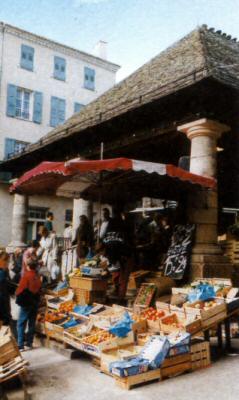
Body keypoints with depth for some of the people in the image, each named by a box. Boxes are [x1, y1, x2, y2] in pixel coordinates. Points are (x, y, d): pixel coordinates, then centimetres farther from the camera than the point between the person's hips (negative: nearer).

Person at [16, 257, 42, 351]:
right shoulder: (38, 276, 2)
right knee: (32, 323, 12)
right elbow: (39, 289, 7)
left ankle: (20, 346, -1)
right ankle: (29, 344, 18)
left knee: (21, 324, 2)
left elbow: (20, 290, -12)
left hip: (26, 303, -5)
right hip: (35, 302, 6)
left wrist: (18, 299, 4)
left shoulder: (26, 275, -15)